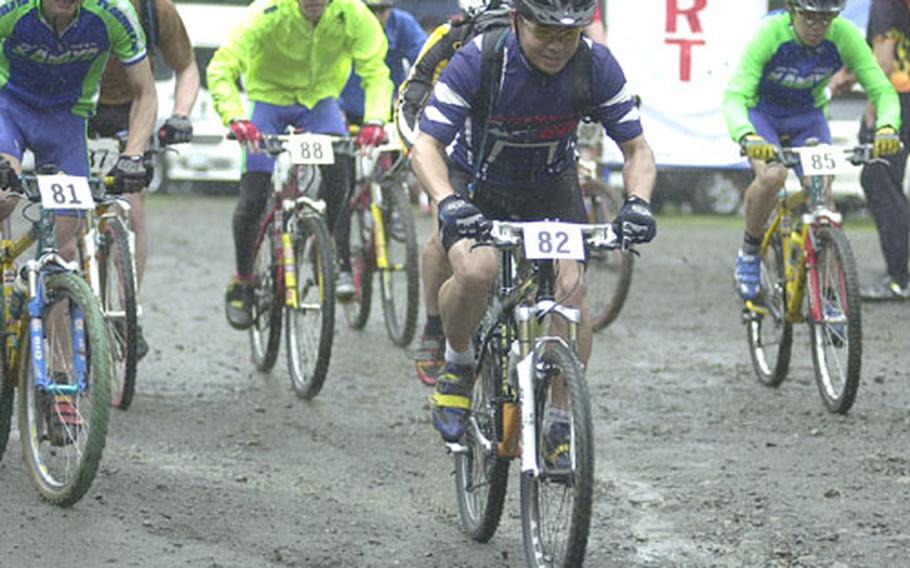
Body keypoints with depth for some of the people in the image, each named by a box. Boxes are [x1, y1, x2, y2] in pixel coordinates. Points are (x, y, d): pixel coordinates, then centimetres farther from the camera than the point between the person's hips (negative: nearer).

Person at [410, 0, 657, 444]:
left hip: (551, 190, 2)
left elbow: (637, 150, -15)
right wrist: (447, 202, -49)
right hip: (476, 185, -2)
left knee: (570, 293, -18)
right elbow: (427, 146, -29)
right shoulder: (477, 61, -28)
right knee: (476, 272, -30)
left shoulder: (597, 66, -21)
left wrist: (637, 202, -37)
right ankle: (457, 365, 0)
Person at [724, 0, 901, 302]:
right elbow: (734, 96, -39)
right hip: (761, 112, -2)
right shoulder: (769, 35, -33)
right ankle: (749, 251, -4)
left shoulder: (844, 36, -25)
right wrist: (747, 137, -58)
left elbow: (882, 90, -25)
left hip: (808, 117, 3)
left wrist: (887, 127, -47)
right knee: (772, 176, -31)